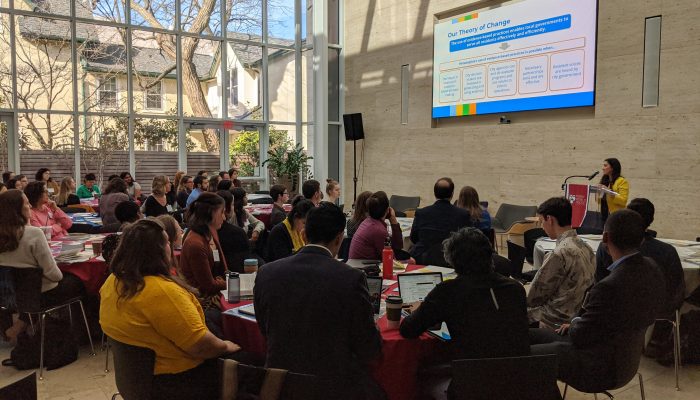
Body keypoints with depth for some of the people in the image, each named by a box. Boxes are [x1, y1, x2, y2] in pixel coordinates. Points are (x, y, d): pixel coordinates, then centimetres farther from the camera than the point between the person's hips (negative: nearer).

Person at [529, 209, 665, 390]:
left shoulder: (610, 287, -34)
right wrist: (578, 323, 5)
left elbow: (579, 337, -20)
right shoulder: (650, 267, -7)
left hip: (599, 367, -9)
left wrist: (575, 321, 1)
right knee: (529, 336, 16)